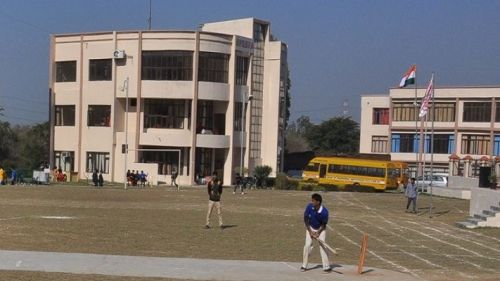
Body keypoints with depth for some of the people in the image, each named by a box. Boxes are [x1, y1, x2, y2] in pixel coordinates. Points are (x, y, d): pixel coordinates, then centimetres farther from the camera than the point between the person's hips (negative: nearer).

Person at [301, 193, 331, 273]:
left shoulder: (324, 211, -29)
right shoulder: (309, 207, -24)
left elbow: (324, 224, -14)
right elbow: (306, 219, -11)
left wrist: (318, 233, -22)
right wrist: (310, 232, -14)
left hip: (321, 229, -2)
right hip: (310, 228, 2)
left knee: (322, 245, -13)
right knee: (307, 245, -7)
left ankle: (327, 266, -6)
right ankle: (304, 265, 4)